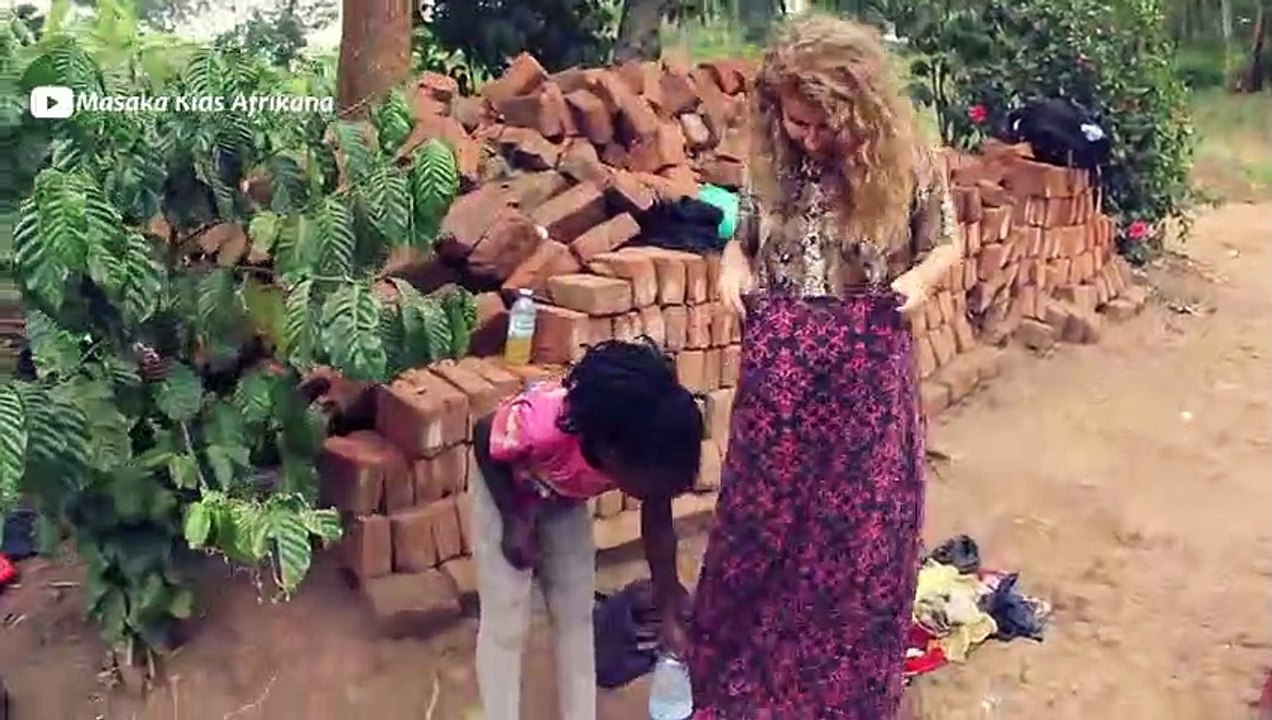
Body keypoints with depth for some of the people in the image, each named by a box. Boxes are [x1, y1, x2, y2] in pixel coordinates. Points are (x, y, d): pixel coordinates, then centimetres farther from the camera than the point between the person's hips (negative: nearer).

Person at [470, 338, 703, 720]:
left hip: (566, 499, 4)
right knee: (505, 623, -1)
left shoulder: (649, 454, -30)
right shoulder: (542, 424, -45)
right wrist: (515, 520, -21)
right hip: (505, 487, -4)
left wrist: (668, 601, -4)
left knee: (576, 614, 8)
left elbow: (658, 521, -10)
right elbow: (483, 438, -23)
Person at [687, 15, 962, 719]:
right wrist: (731, 267, -8)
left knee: (861, 531, 11)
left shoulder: (907, 164, -9)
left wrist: (919, 277, -15)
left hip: (868, 370, -2)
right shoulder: (768, 162, -3)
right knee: (759, 520, 14)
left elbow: (947, 244, 5)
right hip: (778, 366, 2)